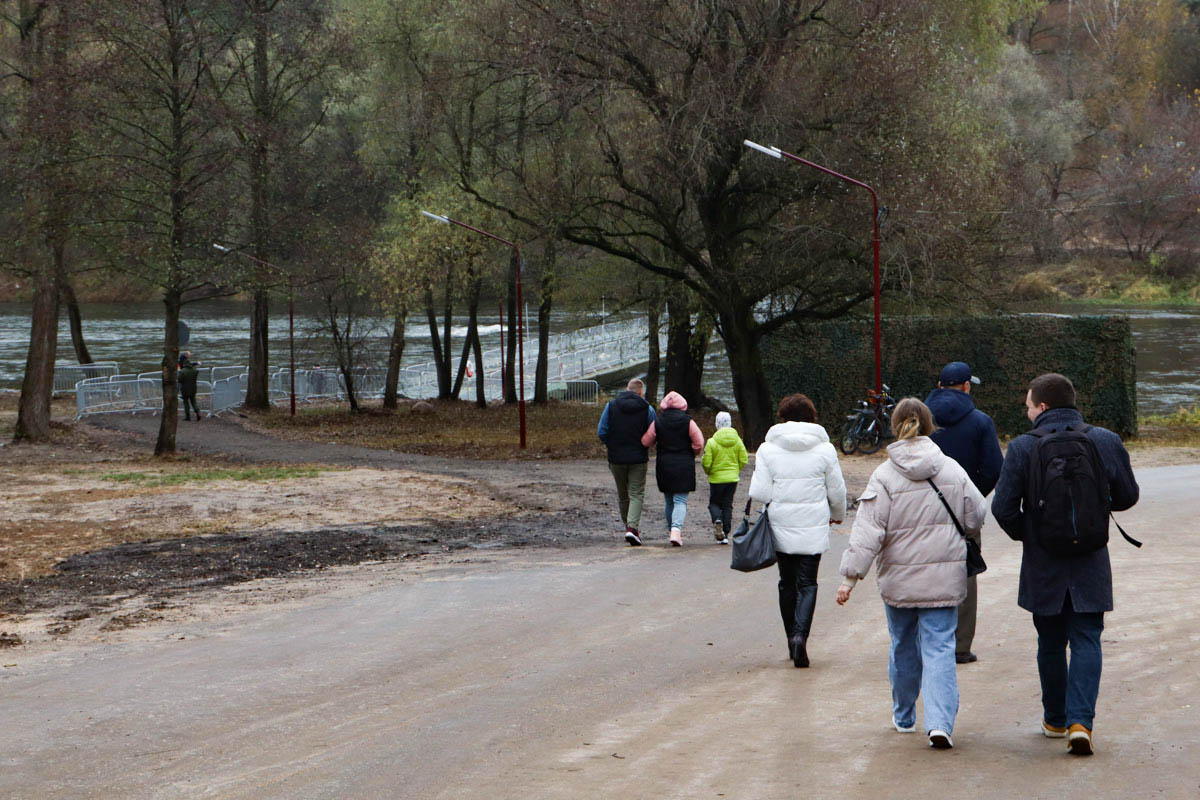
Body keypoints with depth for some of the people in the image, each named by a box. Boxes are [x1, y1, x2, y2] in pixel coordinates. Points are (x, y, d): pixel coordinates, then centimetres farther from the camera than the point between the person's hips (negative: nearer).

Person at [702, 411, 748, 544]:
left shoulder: (712, 442, -13)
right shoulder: (737, 440, -2)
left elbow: (706, 463, -12)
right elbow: (744, 460, 1)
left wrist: (708, 472, 10)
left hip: (717, 478, -3)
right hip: (732, 478, 3)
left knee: (714, 503, 12)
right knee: (727, 505, 11)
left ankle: (717, 521, -19)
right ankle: (725, 535, 7)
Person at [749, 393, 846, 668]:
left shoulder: (768, 449, -5)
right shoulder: (824, 449, -4)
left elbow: (759, 493, -8)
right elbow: (837, 491, 2)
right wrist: (838, 514, 22)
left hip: (780, 528, 1)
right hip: (813, 528, -1)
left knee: (787, 583, 15)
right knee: (807, 584, 3)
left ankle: (792, 637, 17)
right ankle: (801, 634, -16)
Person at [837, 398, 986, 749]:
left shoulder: (884, 476, -10)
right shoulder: (952, 470, -2)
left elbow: (867, 533, -14)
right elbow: (976, 517, 8)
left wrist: (849, 577, -12)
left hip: (899, 580, 0)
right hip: (944, 579, 1)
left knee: (903, 647, 16)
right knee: (939, 648, 0)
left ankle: (904, 717, 32)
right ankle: (940, 721, -16)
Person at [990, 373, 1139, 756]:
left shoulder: (1023, 447, -10)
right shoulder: (1106, 442, -4)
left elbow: (1003, 508, -13)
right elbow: (1128, 496, 6)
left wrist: (1024, 534, 7)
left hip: (1043, 565, 0)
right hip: (1091, 566, 1)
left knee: (1051, 644, 14)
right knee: (1086, 641, 3)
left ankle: (1055, 720, 23)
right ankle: (1080, 721, -12)